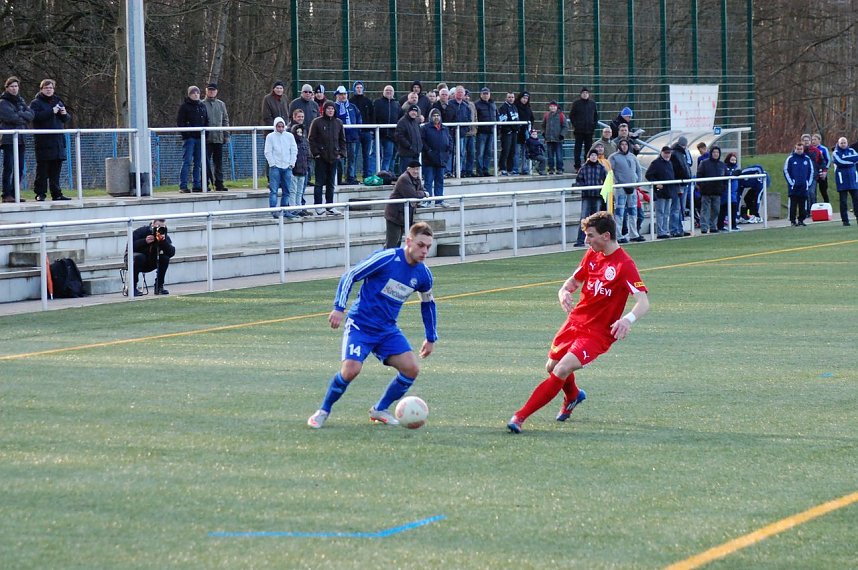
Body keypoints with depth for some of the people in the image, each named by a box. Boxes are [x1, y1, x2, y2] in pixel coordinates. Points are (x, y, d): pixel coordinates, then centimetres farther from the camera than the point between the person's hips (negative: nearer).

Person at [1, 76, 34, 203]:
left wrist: (19, 115, -11)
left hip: (21, 139, 6)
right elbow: (11, 117, -15)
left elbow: (31, 114, 4)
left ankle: (14, 193, 11)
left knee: (19, 168, 6)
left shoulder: (21, 101, 17)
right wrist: (24, 119, -2)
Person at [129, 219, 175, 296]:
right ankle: (133, 287, -27)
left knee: (165, 258, -20)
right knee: (139, 257, -36)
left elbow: (172, 253, -22)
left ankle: (159, 286, -10)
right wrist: (145, 241, -37)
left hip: (150, 263, 3)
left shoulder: (165, 237, -7)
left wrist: (164, 241, -36)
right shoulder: (141, 231, -17)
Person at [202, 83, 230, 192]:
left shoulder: (221, 104, 13)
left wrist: (226, 135, 8)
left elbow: (225, 120, 15)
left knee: (219, 161, 5)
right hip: (207, 138, -4)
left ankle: (219, 183, 9)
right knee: (206, 161, -4)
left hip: (219, 138, 4)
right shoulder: (202, 104, 1)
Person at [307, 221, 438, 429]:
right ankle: (323, 411, 0)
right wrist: (339, 308, -20)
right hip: (360, 324, -6)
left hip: (388, 330, 6)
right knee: (351, 369, -23)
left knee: (411, 368, -10)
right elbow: (350, 276, -13)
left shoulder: (423, 274, 0)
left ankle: (380, 410, 11)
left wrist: (431, 338, 22)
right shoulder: (386, 259, -18)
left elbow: (428, 304, 19)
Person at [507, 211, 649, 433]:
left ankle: (520, 417, -18)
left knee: (562, 370, -22)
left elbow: (643, 302, -28)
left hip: (598, 333, -8)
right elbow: (572, 282, 16)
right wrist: (564, 293, -9)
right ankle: (573, 396, 52)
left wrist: (628, 319, -49)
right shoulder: (592, 255, 4)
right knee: (552, 366, 19)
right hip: (575, 321, 8)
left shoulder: (624, 265, -19)